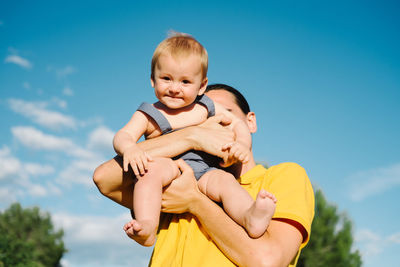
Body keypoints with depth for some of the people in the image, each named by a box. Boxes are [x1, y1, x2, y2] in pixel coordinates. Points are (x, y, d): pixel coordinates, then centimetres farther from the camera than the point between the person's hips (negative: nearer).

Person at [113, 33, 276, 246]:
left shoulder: (207, 108, 14)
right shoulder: (149, 115, 6)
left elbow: (237, 124, 18)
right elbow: (123, 135, -5)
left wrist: (242, 144, -5)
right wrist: (129, 148, -30)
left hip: (204, 173, 2)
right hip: (169, 167, -2)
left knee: (224, 180, -29)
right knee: (151, 170, -33)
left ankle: (250, 217, -53)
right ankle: (147, 227, -44)